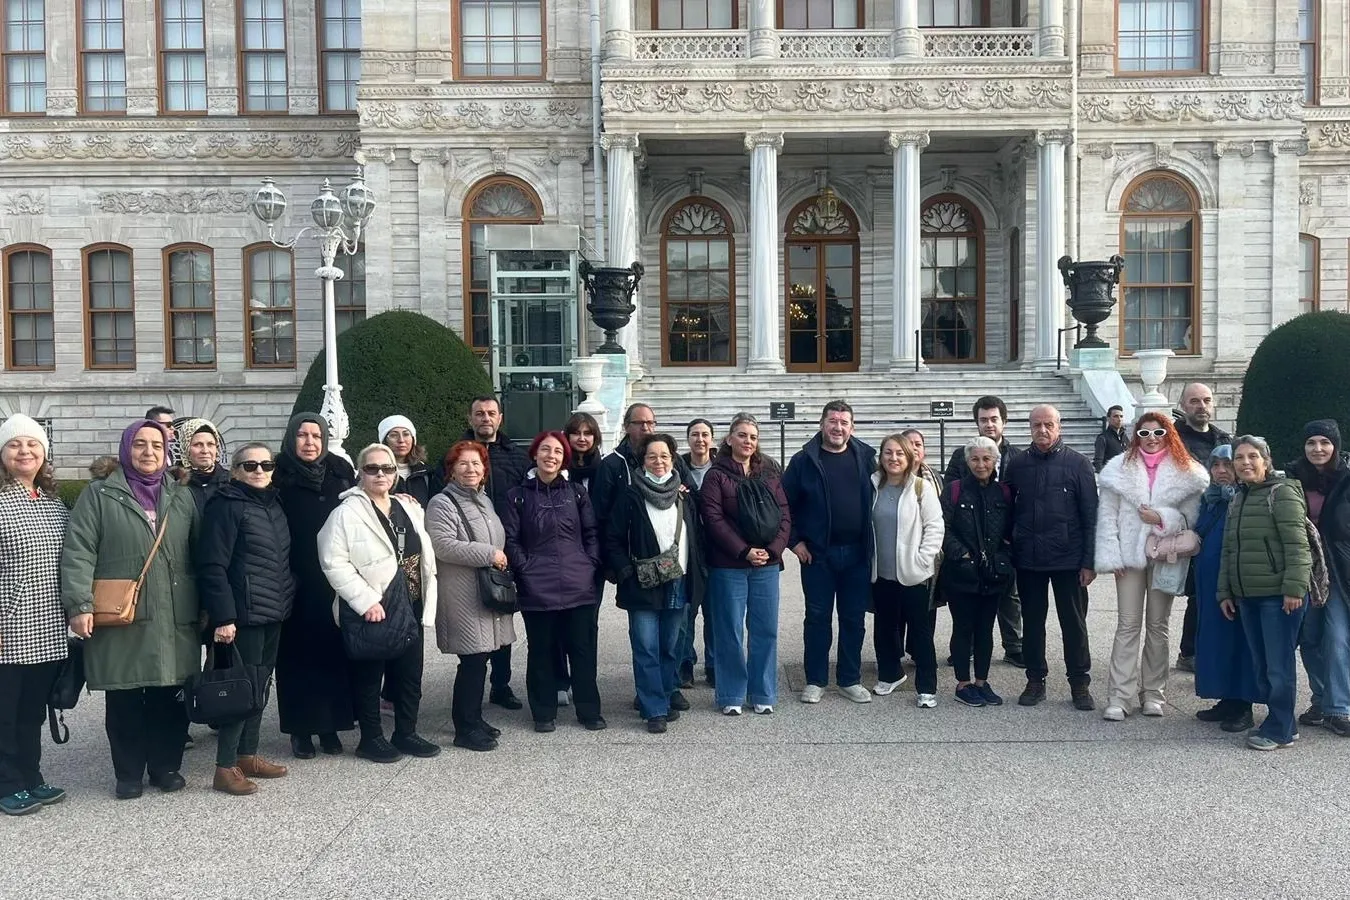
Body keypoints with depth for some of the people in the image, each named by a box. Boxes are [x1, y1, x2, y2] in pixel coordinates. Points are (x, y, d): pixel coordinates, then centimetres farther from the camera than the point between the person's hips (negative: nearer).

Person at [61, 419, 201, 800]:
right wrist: (79, 605, -14)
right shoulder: (100, 495, 4)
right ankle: (129, 773, 19)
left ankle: (166, 766, 22)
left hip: (174, 620, 3)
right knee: (124, 700, 5)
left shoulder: (182, 497, 13)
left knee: (170, 697, 7)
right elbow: (78, 552, -4)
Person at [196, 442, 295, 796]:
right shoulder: (226, 505, -10)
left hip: (273, 613, 8)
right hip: (243, 615, -8)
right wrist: (223, 616, -21)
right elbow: (213, 566, -16)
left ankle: (248, 755, 23)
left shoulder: (273, 504, 13)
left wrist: (285, 601, 14)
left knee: (259, 685, 13)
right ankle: (225, 767, 4)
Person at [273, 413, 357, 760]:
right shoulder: (279, 477, -2)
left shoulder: (341, 472, 6)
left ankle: (330, 725, 17)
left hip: (335, 581, 3)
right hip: (296, 584, -2)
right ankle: (300, 729, 13)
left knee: (333, 651, 6)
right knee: (298, 653, 4)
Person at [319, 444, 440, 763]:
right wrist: (366, 601, -21)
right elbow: (334, 562, -17)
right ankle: (371, 739, 19)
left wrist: (426, 601, 10)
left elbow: (424, 556, 17)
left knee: (410, 673, 13)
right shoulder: (348, 512, -11)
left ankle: (406, 733, 27)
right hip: (371, 611, -6)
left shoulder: (408, 508, 11)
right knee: (369, 676, 6)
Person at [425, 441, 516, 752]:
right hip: (463, 597, -8)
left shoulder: (484, 501, 18)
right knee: (472, 661, -8)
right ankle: (465, 729, 3)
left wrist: (501, 558, 12)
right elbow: (443, 545, -22)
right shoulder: (442, 503, -9)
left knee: (479, 659, 12)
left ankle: (474, 719, 24)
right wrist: (489, 554, -18)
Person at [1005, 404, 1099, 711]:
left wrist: (1089, 561, -8)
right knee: (1032, 622, 10)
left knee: (1074, 623, 6)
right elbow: (1008, 512, 8)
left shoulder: (1078, 463, -3)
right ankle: (1036, 680, 22)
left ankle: (1079, 684, 18)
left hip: (1068, 559, -2)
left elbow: (1091, 516, -4)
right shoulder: (1017, 465, 5)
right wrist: (1009, 552, 2)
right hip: (1028, 559, 2)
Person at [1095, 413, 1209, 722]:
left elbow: (1192, 515, 0)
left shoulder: (1186, 471, 1)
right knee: (1128, 625, -1)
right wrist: (1112, 557, -8)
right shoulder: (1119, 468, 1)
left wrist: (1162, 518, -17)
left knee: (1158, 625, 10)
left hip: (1166, 556, 1)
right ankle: (1120, 696, -1)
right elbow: (1107, 514, -2)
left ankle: (1153, 692, 19)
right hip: (1130, 554, -1)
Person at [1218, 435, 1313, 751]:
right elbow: (1229, 551, 19)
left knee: (1279, 665, -2)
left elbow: (1297, 545, -14)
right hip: (1247, 596, 8)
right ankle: (1282, 722, 22)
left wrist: (1294, 587, -20)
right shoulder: (1238, 500, 17)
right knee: (1261, 665, 11)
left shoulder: (1282, 493, -7)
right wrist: (1225, 592, 16)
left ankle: (1279, 730, 6)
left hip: (1278, 595, -8)